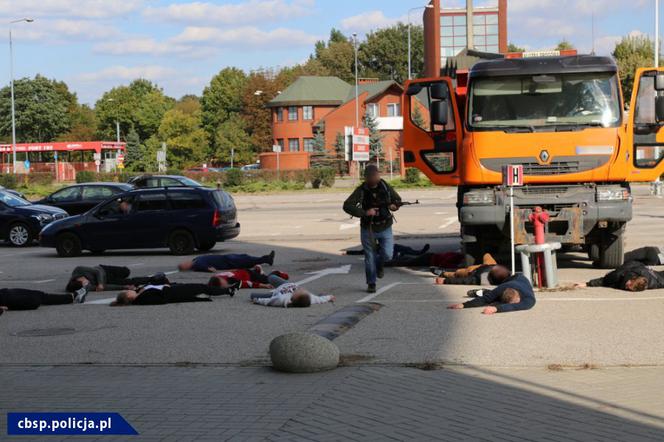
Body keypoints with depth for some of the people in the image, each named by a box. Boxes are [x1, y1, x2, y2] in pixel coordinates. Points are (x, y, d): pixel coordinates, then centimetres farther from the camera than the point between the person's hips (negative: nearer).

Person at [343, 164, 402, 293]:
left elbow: (397, 199, 12)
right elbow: (347, 206, -19)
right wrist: (365, 212, -27)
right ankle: (371, 284, 19)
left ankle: (379, 264, 26)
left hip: (385, 228, 2)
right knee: (369, 258, 4)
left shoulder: (385, 187, -4)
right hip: (368, 229, -2)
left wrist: (394, 205, -12)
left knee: (387, 255, -9)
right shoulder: (361, 190, -12)